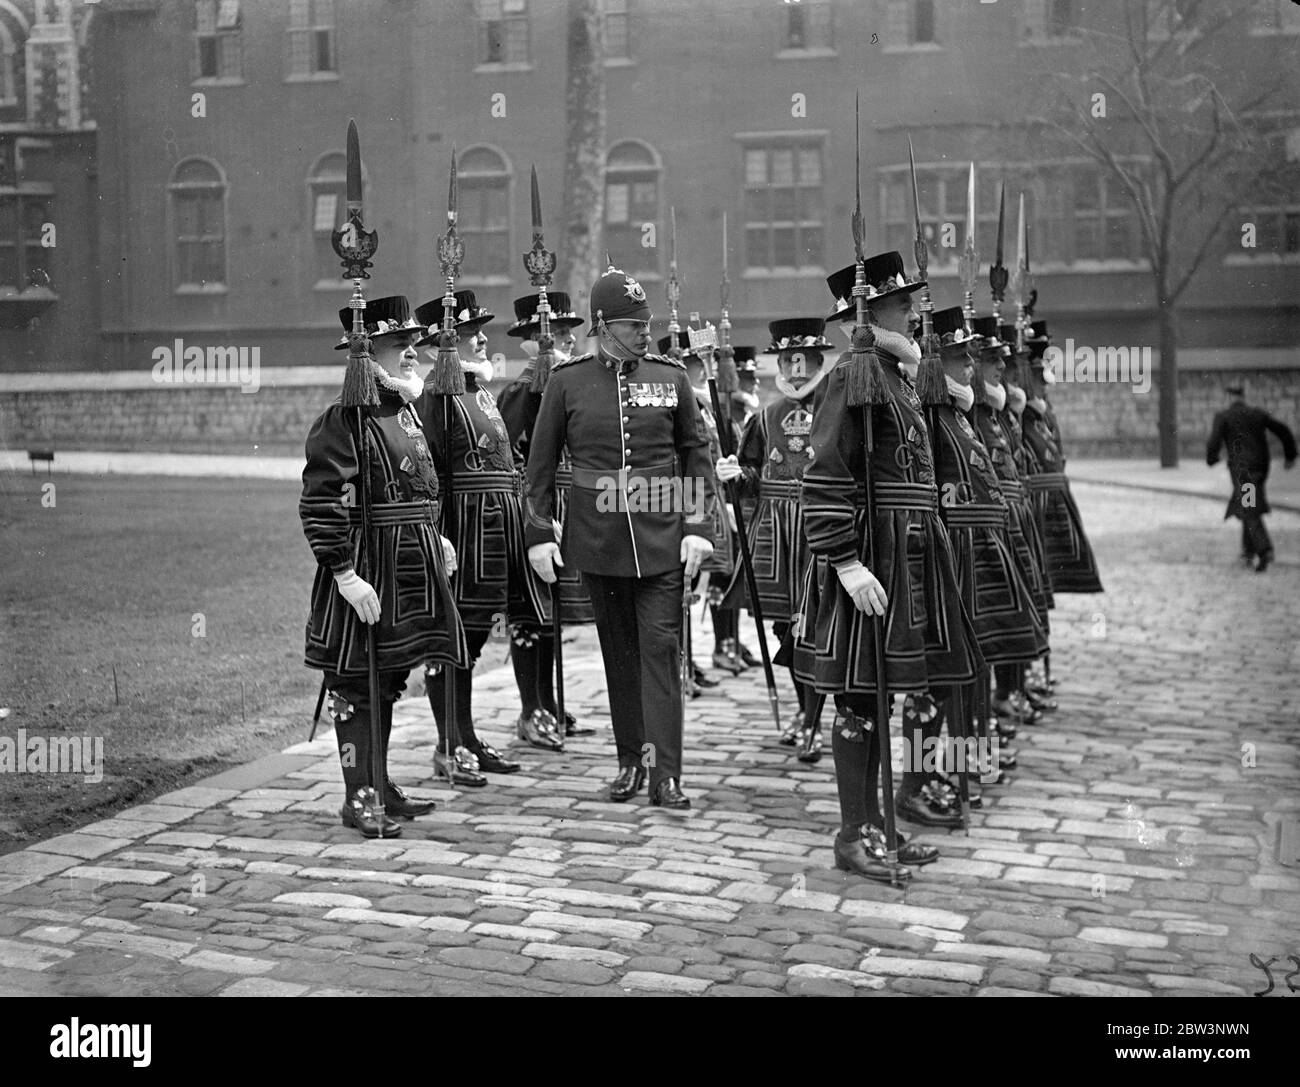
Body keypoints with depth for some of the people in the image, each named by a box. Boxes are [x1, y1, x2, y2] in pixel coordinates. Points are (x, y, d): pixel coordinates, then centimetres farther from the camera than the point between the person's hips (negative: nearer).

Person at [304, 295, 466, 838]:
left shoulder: (405, 412, 14)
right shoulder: (342, 420, -15)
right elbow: (320, 506, -21)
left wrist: (435, 538, 15)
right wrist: (346, 575, -24)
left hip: (412, 567, 9)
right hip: (367, 571, -9)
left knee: (389, 680, 16)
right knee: (356, 685, 1)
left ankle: (381, 783, 28)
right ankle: (358, 797, 9)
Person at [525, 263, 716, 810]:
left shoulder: (671, 376, 2)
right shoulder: (567, 380, 1)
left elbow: (696, 454, 7)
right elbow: (541, 462, 6)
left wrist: (697, 528, -1)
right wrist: (539, 533, 2)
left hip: (661, 538, 0)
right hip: (597, 539, 1)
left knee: (661, 649, -5)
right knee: (618, 652, 10)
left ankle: (665, 773, -2)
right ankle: (631, 760, 22)